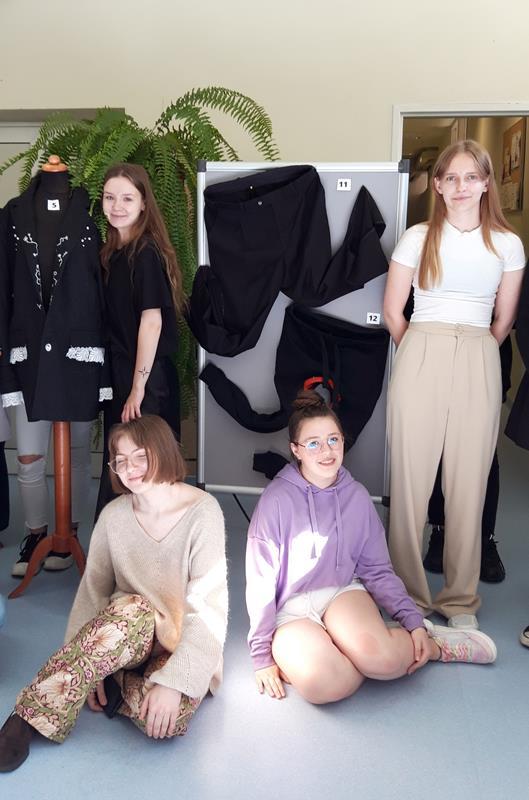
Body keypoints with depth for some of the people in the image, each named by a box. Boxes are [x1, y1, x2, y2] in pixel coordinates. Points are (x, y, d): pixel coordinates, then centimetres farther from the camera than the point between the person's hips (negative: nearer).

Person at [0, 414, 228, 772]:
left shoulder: (202, 511, -17)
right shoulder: (114, 515, -5)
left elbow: (209, 606, -21)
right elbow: (93, 589, -1)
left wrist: (174, 680, -29)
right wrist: (83, 667, -13)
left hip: (184, 644, -2)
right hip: (124, 633, 3)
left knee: (166, 719, -35)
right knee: (134, 608, -36)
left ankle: (113, 685, -4)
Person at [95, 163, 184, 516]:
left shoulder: (145, 253, -15)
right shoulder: (114, 250, 10)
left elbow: (152, 321, -19)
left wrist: (138, 387, -17)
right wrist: (125, 385, 9)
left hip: (146, 379, -8)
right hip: (120, 373, 8)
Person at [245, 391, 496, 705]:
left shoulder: (357, 496, 1)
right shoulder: (276, 500, -11)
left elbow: (377, 569, 7)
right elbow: (260, 582, -6)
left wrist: (414, 620, -5)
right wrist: (263, 656, -5)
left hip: (344, 595, 2)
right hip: (291, 611, -2)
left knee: (376, 654, -33)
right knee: (322, 682, -34)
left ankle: (425, 644, 0)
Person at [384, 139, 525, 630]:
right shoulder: (417, 238, 5)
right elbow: (392, 311, 7)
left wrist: (470, 355, 13)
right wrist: (425, 355, 11)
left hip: (479, 370, 1)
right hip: (419, 363, -1)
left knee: (469, 485, 4)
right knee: (411, 479, 0)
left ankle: (461, 600, 18)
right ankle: (409, 594, 15)